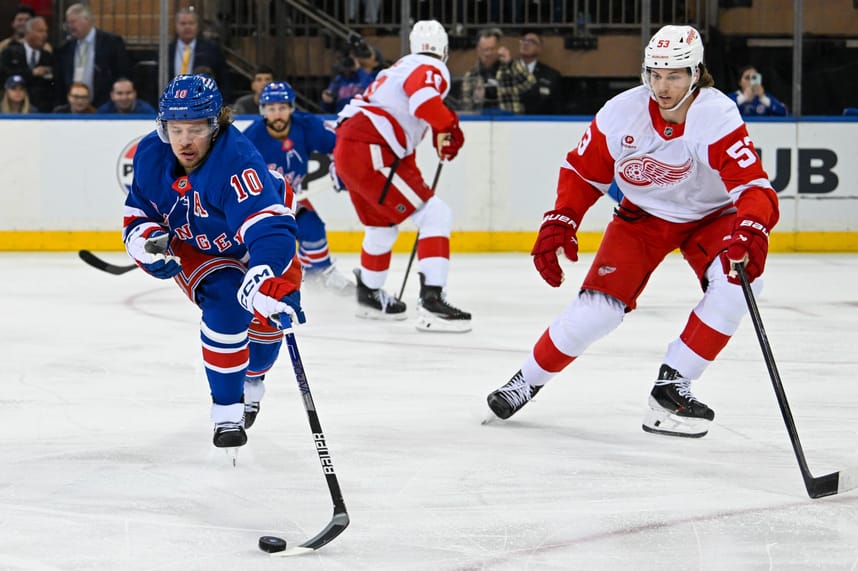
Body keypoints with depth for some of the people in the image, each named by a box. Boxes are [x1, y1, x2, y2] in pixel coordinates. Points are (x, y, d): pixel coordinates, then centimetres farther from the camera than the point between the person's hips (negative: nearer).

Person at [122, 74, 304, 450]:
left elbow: (268, 227, -54)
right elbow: (137, 215, -6)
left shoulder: (236, 160, -41)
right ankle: (226, 411, -11)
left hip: (250, 237, -1)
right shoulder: (151, 155, -23)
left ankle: (251, 381, 31)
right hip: (193, 246, 1)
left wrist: (268, 283, -70)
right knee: (225, 308, -23)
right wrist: (149, 242, -29)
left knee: (269, 314, -5)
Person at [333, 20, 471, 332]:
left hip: (347, 147, 10)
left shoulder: (402, 67, 26)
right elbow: (424, 100, -27)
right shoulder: (432, 69, -5)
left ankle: (369, 294, 47)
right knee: (436, 215, -10)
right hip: (370, 153, -10)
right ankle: (431, 301, -22)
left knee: (382, 224, 29)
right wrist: (449, 128, -13)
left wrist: (412, 179, 34)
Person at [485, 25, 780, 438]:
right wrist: (559, 223, -17)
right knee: (599, 306, -14)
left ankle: (672, 384, -15)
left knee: (738, 280, -29)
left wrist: (750, 231, -58)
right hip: (643, 214, 1)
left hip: (709, 215, -1)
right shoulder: (622, 113, -21)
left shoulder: (719, 117, -30)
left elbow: (752, 186, -39)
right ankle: (528, 379, 11)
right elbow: (583, 172, -5)